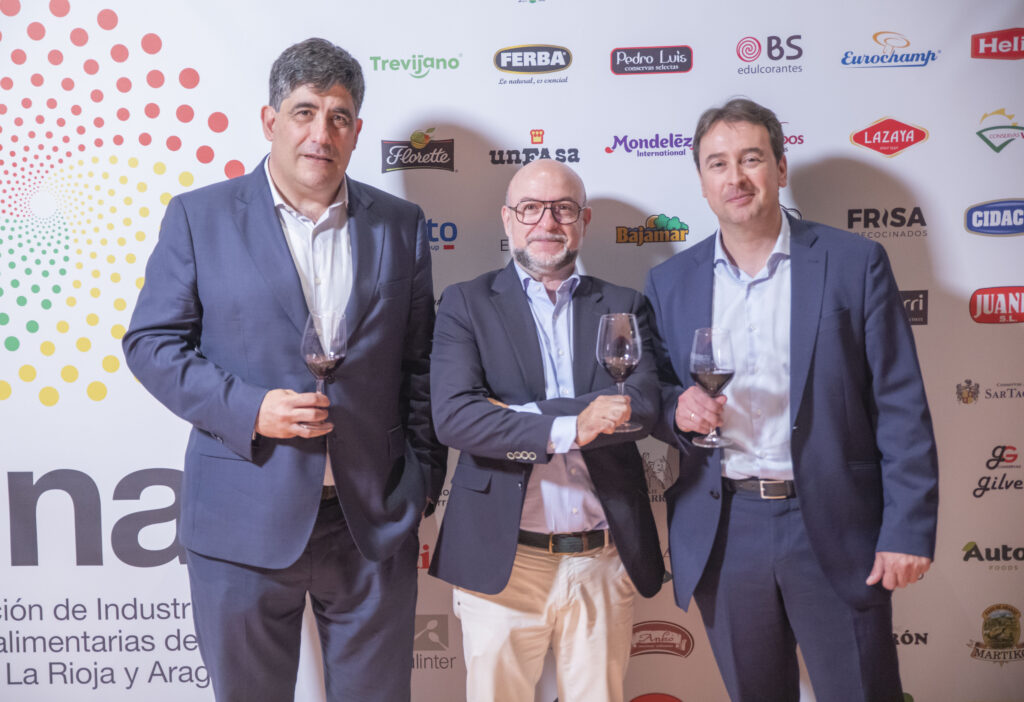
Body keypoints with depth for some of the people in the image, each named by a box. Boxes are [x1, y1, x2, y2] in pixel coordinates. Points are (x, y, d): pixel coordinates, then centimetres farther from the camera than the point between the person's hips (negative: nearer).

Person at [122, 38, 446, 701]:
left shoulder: (401, 224, 7)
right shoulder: (200, 216, 2)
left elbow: (421, 368, 7)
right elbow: (152, 342, 0)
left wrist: (421, 493, 3)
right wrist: (248, 410, -15)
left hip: (373, 522, 2)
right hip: (244, 523, -1)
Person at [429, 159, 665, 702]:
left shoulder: (623, 307, 7)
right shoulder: (466, 303, 2)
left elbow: (641, 407, -9)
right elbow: (452, 415, -13)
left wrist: (515, 414, -13)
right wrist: (565, 428, -20)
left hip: (603, 561, 2)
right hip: (502, 560, -1)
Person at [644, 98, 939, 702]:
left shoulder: (854, 262, -2)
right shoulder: (671, 281, 6)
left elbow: (901, 408, -4)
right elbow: (654, 395, 11)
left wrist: (908, 530, -10)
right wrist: (676, 407, -12)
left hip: (834, 527, -2)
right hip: (723, 531, 2)